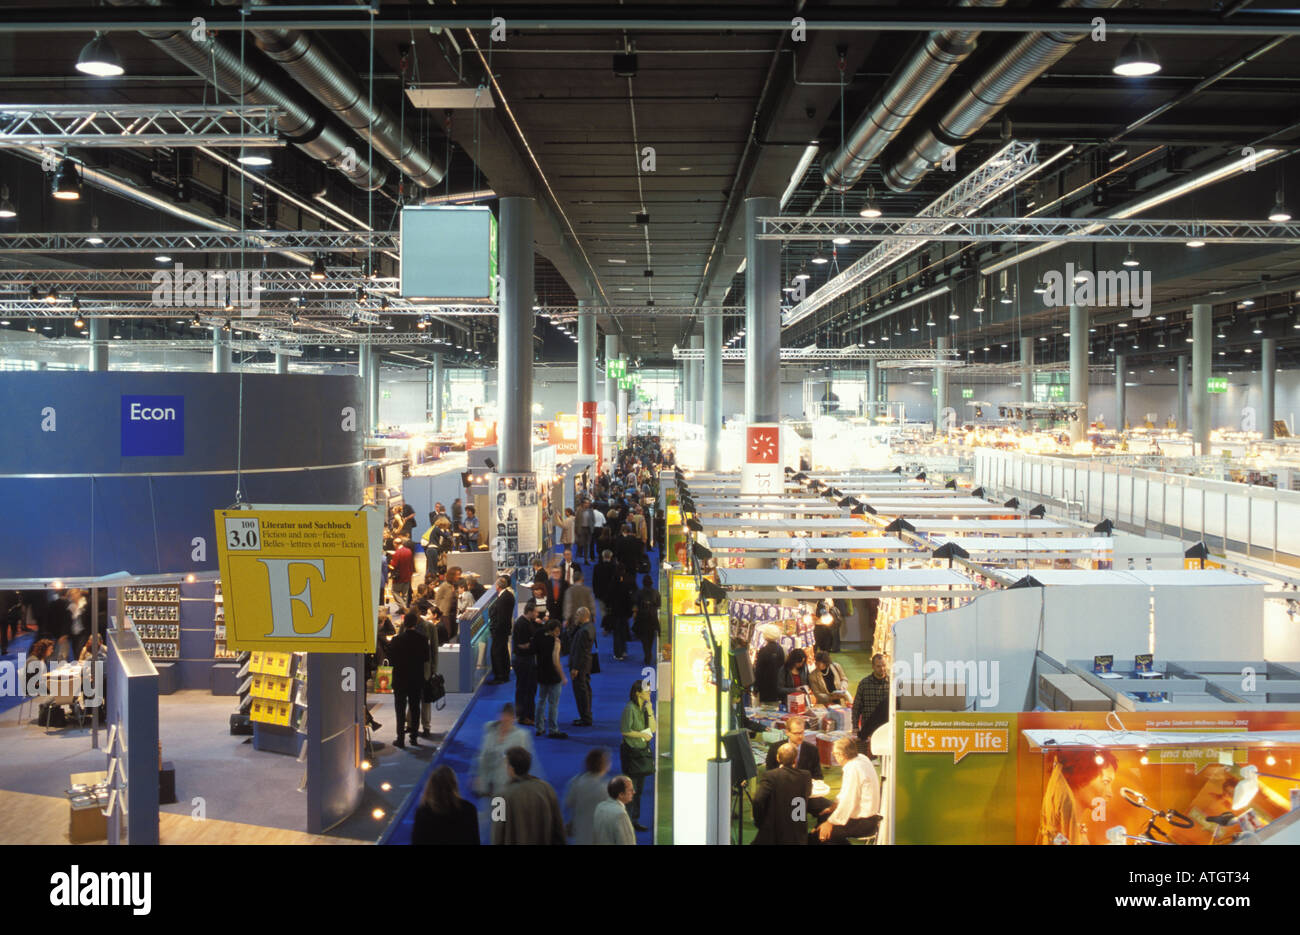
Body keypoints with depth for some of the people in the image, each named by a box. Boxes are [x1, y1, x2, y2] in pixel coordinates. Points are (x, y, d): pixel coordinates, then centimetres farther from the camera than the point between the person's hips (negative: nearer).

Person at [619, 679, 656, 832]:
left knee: (639, 788, 12)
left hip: (644, 750, 7)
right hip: (631, 751, -7)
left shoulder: (646, 707, 8)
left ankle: (635, 820, 20)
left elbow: (653, 729, 5)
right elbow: (625, 730, -18)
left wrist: (650, 712, -7)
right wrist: (642, 734, -12)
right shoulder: (630, 708, -14)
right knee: (631, 789, -5)